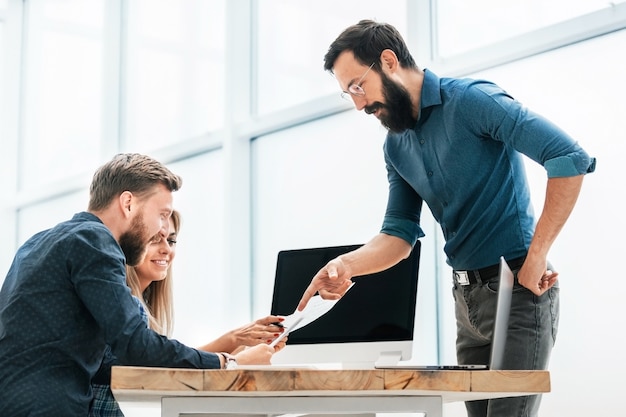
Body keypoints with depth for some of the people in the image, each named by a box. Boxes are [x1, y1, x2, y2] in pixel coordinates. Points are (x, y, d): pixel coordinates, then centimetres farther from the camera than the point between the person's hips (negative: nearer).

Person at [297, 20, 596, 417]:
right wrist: (347, 265, -13)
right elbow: (400, 233, 8)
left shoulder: (471, 99, -14)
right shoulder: (396, 147, 10)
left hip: (518, 289, -8)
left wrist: (535, 257, -22)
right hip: (467, 296, 8)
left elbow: (571, 158, -21)